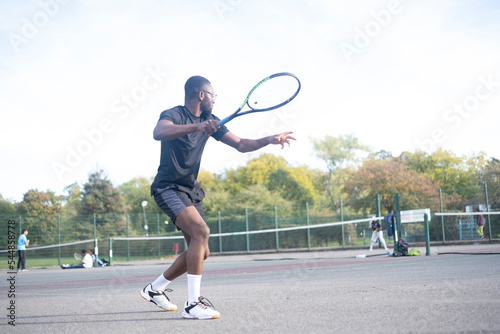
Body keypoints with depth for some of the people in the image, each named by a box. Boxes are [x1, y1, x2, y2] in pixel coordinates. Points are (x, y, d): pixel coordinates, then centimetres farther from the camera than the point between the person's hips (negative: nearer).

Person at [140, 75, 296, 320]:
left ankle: (154, 289, 23)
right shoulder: (173, 115, -14)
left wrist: (269, 140, -6)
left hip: (189, 190, 9)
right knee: (201, 231, -28)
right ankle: (192, 303, -24)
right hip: (168, 187, -8)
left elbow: (241, 145, 10)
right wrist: (197, 127, -49)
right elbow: (158, 133, -38)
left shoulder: (209, 121, 9)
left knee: (200, 252, 6)